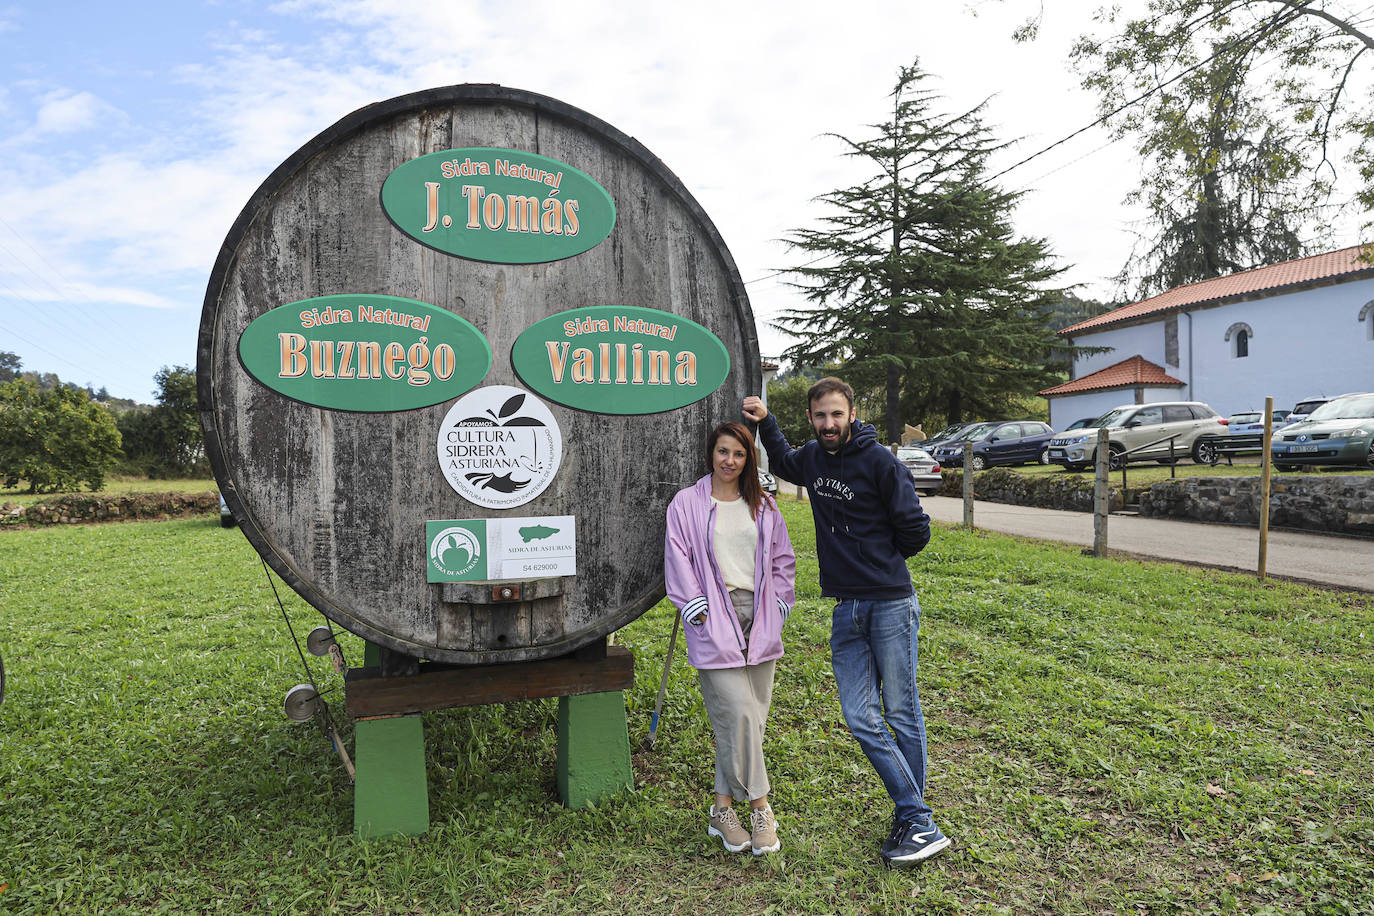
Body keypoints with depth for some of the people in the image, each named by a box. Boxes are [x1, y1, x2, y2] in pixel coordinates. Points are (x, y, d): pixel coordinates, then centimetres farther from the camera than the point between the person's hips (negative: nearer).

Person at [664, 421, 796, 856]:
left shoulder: (763, 506, 13)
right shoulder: (687, 503, 2)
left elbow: (782, 559, 18)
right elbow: (679, 560, -2)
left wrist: (775, 607, 9)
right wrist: (699, 611, -8)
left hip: (758, 623, 4)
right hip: (715, 622, -4)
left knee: (749, 719, 7)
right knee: (739, 714, -11)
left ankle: (724, 807, 20)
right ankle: (759, 807, 4)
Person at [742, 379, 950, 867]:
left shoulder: (880, 461, -8)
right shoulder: (812, 458, 10)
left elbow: (916, 530, -4)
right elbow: (784, 464, 35)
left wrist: (878, 563, 7)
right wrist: (766, 422, 21)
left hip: (891, 605, -5)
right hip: (846, 609, 6)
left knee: (901, 713, 4)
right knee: (862, 719, 1)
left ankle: (912, 820, 17)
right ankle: (918, 821, 12)